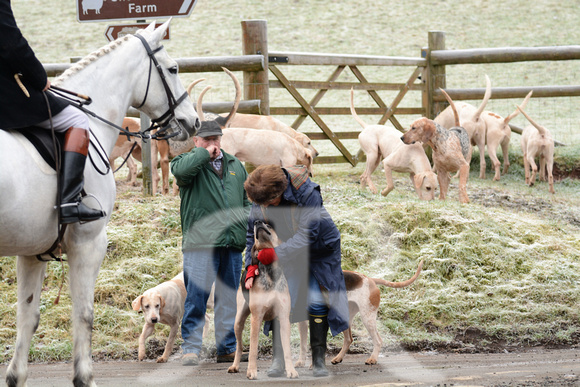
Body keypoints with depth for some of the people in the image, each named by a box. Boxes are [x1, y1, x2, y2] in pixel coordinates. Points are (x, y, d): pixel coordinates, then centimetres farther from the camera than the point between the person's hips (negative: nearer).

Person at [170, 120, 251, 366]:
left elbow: (247, 200, 24)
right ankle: (190, 349, -4)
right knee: (196, 298, -8)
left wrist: (248, 229, 13)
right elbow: (180, 170, -21)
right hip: (200, 243, -5)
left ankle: (227, 348, 15)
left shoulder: (235, 166, 20)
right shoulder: (189, 161, 4)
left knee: (228, 300, 9)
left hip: (232, 244, 5)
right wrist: (205, 153, -10)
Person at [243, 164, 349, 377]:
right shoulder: (261, 197, -17)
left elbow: (306, 236, -34)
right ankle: (278, 358, -1)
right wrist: (251, 266, -15)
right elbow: (253, 233, -5)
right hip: (288, 249, 4)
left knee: (318, 300, -9)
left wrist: (274, 254, -38)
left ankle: (319, 359, 0)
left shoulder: (307, 193, -34)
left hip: (319, 247, -4)